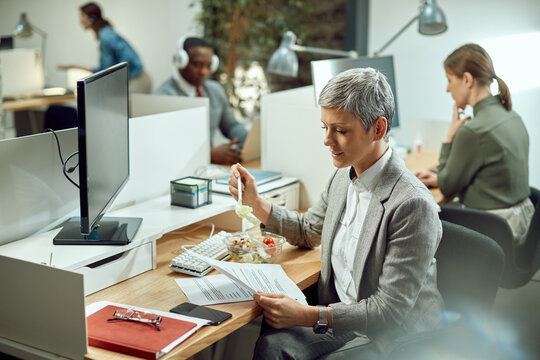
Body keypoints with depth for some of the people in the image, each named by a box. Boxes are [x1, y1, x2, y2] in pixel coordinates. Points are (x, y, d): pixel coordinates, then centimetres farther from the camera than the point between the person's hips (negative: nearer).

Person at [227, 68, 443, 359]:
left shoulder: (412, 204, -24)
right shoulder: (344, 176, 2)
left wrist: (308, 316, -27)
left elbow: (391, 310, -23)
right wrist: (254, 202, 7)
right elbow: (308, 230, 21)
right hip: (342, 315, 7)